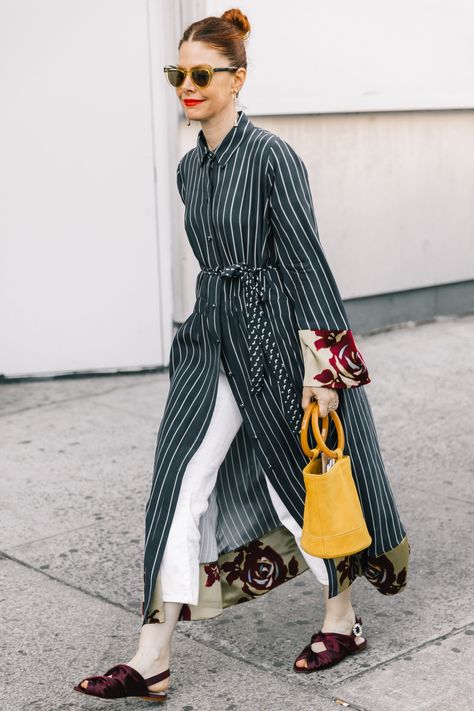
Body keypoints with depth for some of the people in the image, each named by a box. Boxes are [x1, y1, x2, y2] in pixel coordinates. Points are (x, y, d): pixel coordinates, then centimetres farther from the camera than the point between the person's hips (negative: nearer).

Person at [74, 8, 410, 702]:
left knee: (300, 475, 7)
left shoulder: (271, 156, -12)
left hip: (276, 333, -7)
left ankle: (342, 620, 31)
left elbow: (304, 260, -15)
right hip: (213, 338, 7)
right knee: (180, 483, -1)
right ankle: (152, 660, 3)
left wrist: (317, 364, -19)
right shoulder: (190, 167, 10)